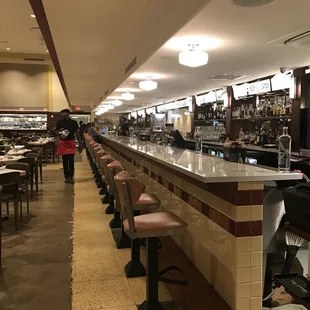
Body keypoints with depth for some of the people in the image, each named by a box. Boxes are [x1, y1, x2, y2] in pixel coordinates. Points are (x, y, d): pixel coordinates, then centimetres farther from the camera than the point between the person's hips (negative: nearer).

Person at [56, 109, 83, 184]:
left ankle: (71, 177, 6)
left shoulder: (73, 122, -3)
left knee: (71, 160, -3)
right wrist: (60, 132, -13)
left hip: (71, 143, -2)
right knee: (65, 161, 8)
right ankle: (66, 176, 17)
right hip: (63, 143, 2)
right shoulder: (59, 122, 2)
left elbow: (77, 133, 3)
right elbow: (56, 132, 11)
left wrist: (80, 143, 0)